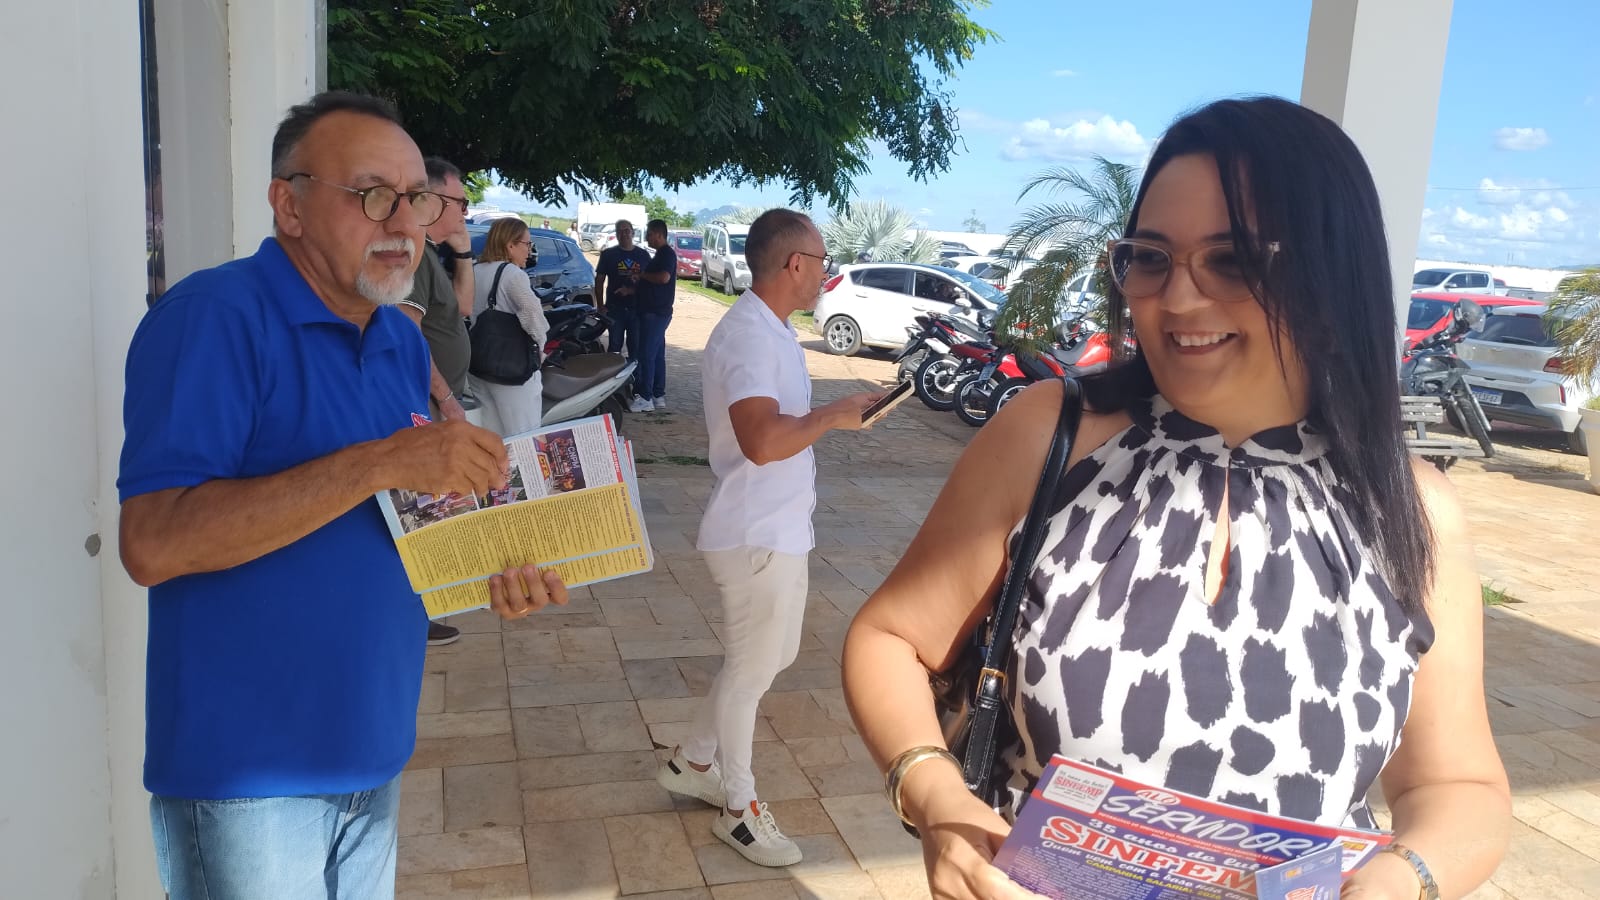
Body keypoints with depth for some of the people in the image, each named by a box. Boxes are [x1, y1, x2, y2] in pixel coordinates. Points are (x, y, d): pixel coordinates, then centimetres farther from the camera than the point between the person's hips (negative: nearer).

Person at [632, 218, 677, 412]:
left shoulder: (667, 253, -13)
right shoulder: (661, 254, 18)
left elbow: (664, 277, -29)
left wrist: (642, 274, -16)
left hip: (656, 312, -11)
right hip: (654, 310, 11)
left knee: (647, 354, -10)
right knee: (657, 355, 12)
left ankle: (645, 398, -8)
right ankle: (659, 396, 16)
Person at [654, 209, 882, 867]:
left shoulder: (772, 330, 10)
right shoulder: (747, 334, -23)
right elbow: (762, 440, -36)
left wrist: (836, 412, 10)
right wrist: (830, 416, -25)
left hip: (781, 530, 10)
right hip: (756, 536, -10)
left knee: (770, 656, 22)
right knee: (751, 668, 7)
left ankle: (692, 763, 39)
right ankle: (740, 809, 27)